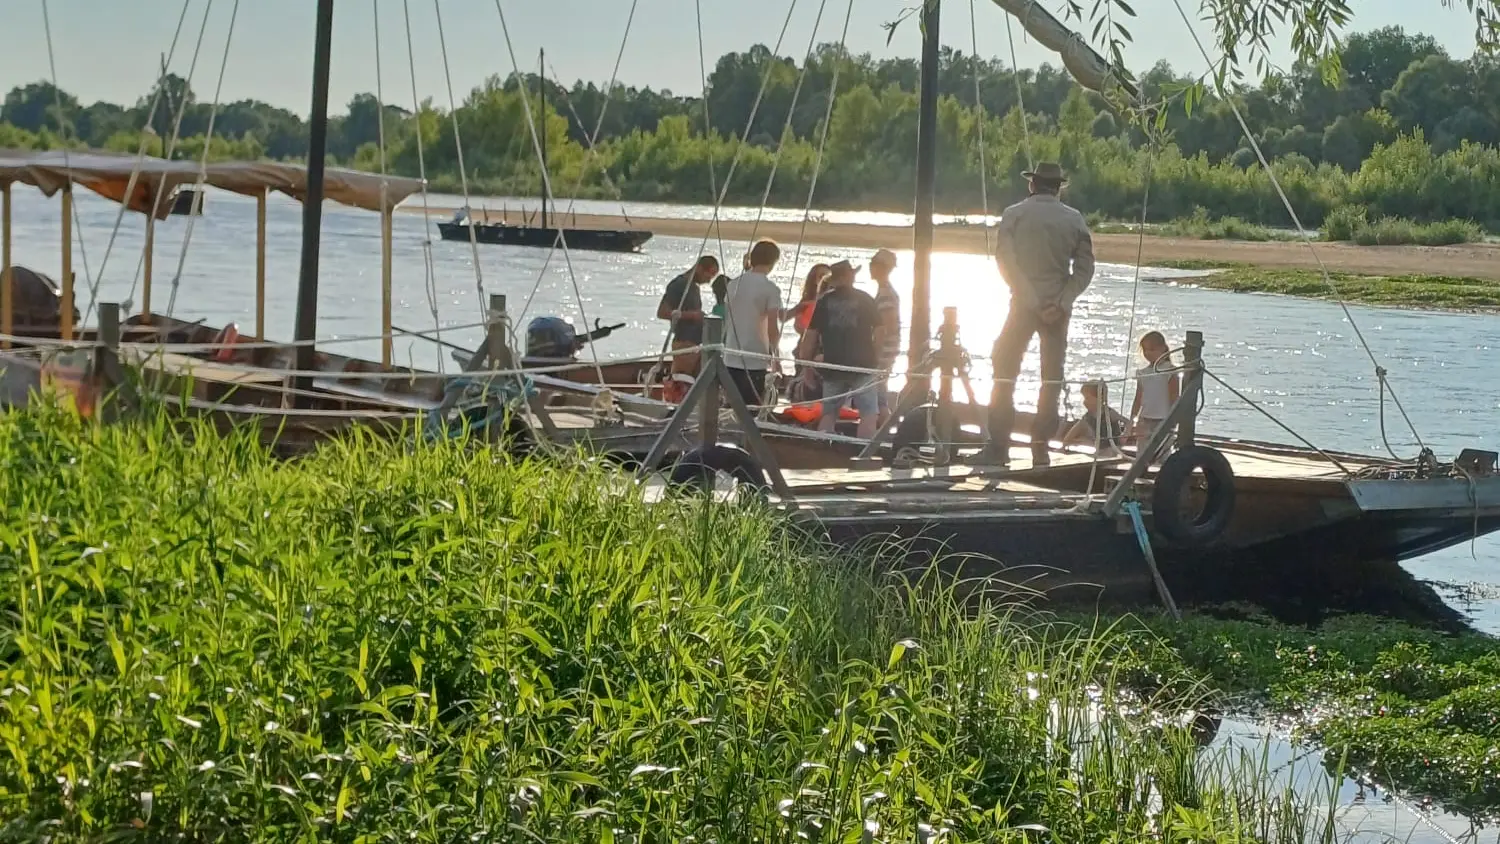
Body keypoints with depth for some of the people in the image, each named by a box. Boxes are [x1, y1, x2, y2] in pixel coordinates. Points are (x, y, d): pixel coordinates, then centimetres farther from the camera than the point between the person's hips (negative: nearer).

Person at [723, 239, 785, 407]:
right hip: (755, 361, -6)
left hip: (731, 359, 6)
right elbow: (773, 329, -11)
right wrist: (775, 350, 7)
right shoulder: (771, 288, -9)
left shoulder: (734, 284, 8)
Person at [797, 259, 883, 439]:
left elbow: (811, 336, 4)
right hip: (862, 364, -2)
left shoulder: (824, 302, 7)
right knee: (868, 413, -1)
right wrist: (874, 357, 12)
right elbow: (879, 332, 0)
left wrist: (806, 364, 11)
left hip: (833, 365, 2)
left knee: (829, 413, 10)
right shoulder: (865, 300, 3)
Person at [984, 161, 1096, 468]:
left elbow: (1005, 260, -10)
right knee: (1052, 379, 8)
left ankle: (999, 445, -2)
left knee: (1005, 372, 5)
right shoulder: (1075, 220, 4)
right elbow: (1084, 269, -2)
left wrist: (1032, 300, -9)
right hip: (1059, 308, 2)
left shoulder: (1014, 215, -2)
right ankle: (1041, 447, 5)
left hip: (1023, 304, -2)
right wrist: (1061, 303, -8)